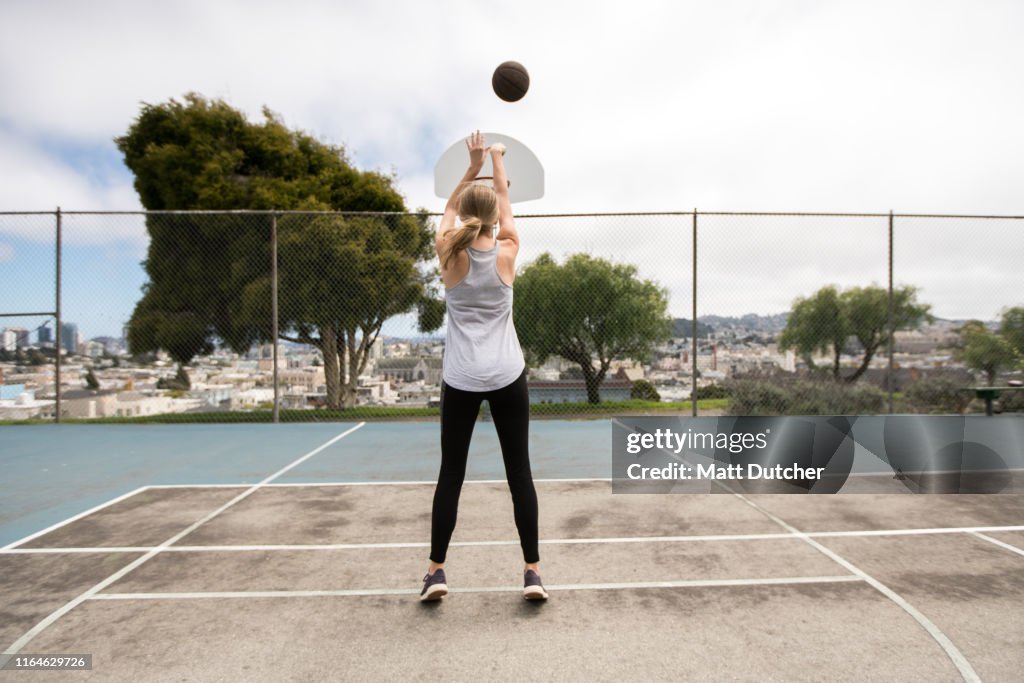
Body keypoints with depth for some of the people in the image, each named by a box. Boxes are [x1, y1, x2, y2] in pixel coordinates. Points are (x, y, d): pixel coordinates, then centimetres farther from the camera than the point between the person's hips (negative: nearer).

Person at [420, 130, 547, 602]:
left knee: (451, 473, 10)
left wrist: (473, 166, 19)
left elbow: (450, 208, 18)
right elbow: (506, 208, 17)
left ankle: (436, 571, 14)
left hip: (460, 379, 1)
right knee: (519, 472, 6)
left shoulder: (449, 254, -3)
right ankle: (533, 571, 14)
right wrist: (497, 162, 30)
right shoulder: (507, 252, -3)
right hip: (507, 376, 0)